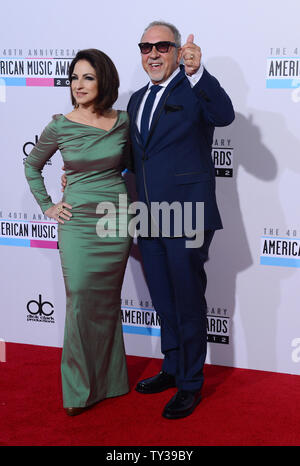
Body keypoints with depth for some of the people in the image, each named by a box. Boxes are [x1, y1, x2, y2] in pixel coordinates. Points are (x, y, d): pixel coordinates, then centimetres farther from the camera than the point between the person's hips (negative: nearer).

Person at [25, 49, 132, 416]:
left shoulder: (122, 122, 1)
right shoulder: (60, 127, -4)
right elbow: (32, 166, 12)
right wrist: (47, 206, 5)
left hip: (117, 221, 2)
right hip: (78, 224, -2)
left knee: (108, 302, 10)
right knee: (81, 303, -2)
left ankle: (108, 380, 24)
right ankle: (79, 389, 11)